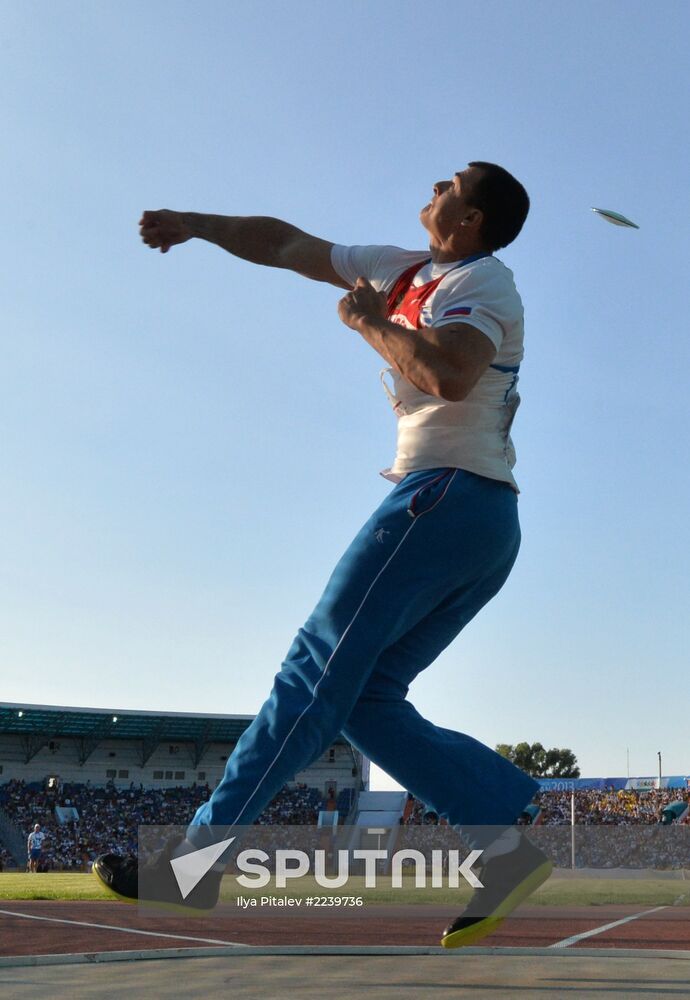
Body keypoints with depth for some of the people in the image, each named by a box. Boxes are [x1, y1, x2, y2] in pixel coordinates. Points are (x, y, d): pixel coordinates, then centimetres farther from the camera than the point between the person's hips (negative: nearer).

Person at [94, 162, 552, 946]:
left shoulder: (481, 281, -2)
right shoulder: (407, 270, 23)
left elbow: (449, 374, -24)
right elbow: (290, 246, 31)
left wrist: (369, 322, -9)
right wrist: (197, 224, 32)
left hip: (445, 496, -9)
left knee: (318, 668, -11)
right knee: (366, 697, 2)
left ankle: (197, 857, -10)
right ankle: (504, 847, -3)